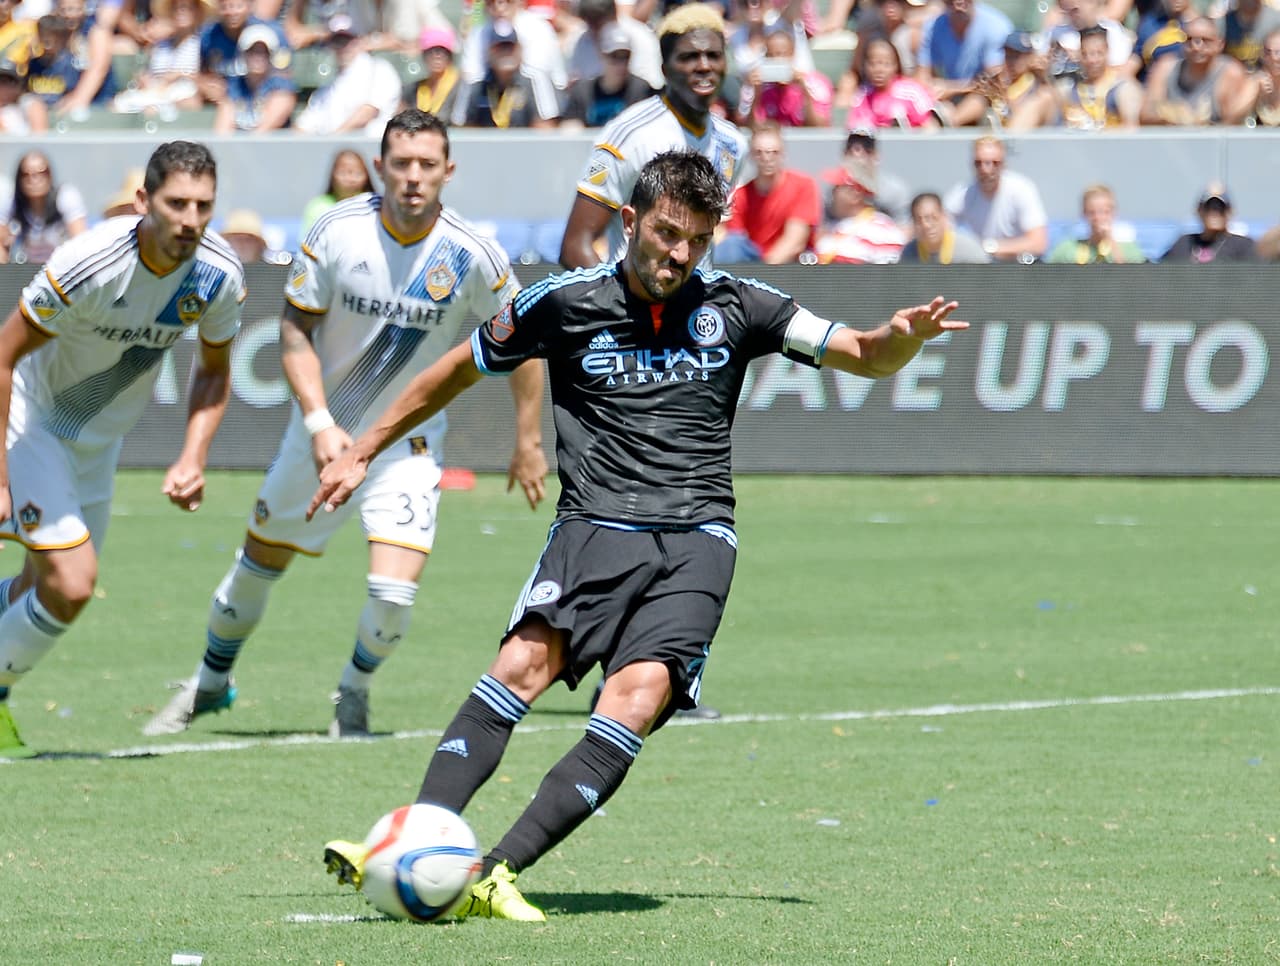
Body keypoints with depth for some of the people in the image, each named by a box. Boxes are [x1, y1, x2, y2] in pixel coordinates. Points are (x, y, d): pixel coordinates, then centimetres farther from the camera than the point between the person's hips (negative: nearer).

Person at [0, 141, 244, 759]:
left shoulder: (220, 275, -16)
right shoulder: (87, 265, -32)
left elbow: (214, 371, 3)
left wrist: (193, 459, -11)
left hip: (100, 440, 6)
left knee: (51, 586, 15)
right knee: (72, 584, -18)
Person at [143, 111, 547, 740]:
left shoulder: (471, 255, -17)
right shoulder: (337, 232, -17)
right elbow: (295, 330, -8)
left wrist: (528, 441, 1)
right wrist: (318, 421, -20)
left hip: (408, 441, -1)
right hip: (324, 432, 1)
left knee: (395, 589, -17)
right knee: (260, 561, 14)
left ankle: (354, 691, 15)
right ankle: (212, 681, 41)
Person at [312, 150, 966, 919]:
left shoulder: (735, 307, 10)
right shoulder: (566, 304, 6)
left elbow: (867, 357, 13)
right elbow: (458, 371, 18)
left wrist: (904, 334, -10)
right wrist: (362, 453, 21)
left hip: (695, 540, 1)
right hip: (595, 528, -1)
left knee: (640, 694, -24)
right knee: (528, 660, -27)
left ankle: (498, 873, -31)